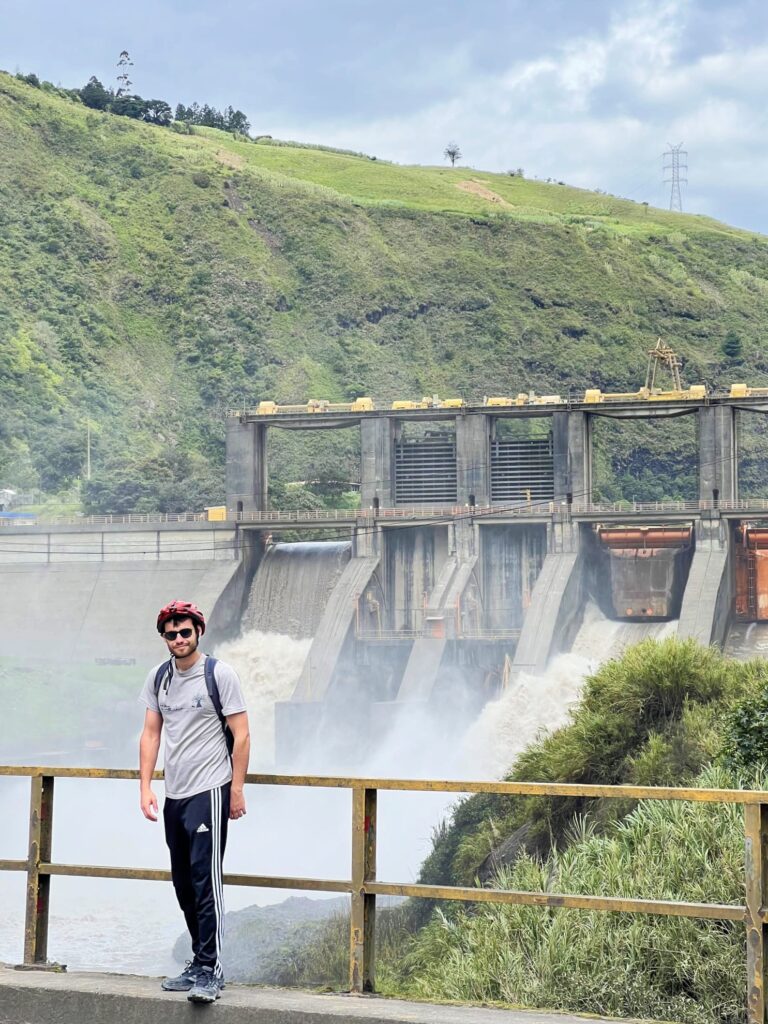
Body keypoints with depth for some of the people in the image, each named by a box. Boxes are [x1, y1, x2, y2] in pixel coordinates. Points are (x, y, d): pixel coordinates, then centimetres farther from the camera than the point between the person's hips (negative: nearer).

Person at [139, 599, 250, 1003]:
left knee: (206, 878, -12)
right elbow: (151, 734, 11)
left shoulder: (220, 674, -7)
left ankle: (210, 970, -10)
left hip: (209, 791, -6)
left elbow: (241, 734, -6)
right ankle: (200, 963, 22)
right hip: (174, 794, 7)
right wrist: (146, 786, 2)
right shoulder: (158, 677, 9)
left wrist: (237, 789, -9)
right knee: (184, 884, 12)